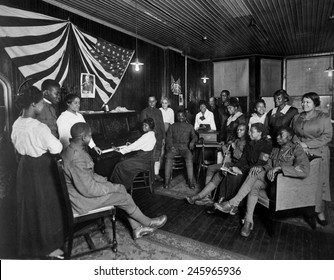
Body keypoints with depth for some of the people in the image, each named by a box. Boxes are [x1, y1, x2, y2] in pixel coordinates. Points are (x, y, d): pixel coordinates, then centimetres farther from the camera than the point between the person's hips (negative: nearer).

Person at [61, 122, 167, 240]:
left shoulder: (71, 150, 3)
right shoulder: (77, 158, -31)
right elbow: (89, 190, -28)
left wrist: (103, 180, 3)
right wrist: (113, 187, -16)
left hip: (80, 189, 10)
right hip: (82, 200, -10)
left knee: (121, 190, 6)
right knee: (123, 196, -6)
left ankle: (137, 228, 14)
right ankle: (148, 223, 17)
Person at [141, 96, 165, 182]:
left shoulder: (158, 111, 15)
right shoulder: (144, 112, 0)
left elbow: (162, 124, 16)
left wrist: (163, 137, 12)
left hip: (158, 136, 4)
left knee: (157, 156, 5)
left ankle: (156, 174, 12)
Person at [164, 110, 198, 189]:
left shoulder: (189, 126, 21)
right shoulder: (172, 127, 19)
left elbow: (194, 136, 13)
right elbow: (168, 137, 9)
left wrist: (192, 141, -11)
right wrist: (171, 146, -11)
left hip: (185, 147, 0)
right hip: (174, 146, 0)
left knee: (189, 158, -32)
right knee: (168, 157, -31)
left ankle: (191, 181, -30)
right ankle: (167, 180, -26)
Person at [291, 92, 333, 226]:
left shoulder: (323, 117, 2)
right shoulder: (296, 118, 14)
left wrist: (307, 144, -12)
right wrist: (298, 145, -3)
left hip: (318, 153, -3)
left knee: (318, 182, -2)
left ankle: (320, 212, 7)